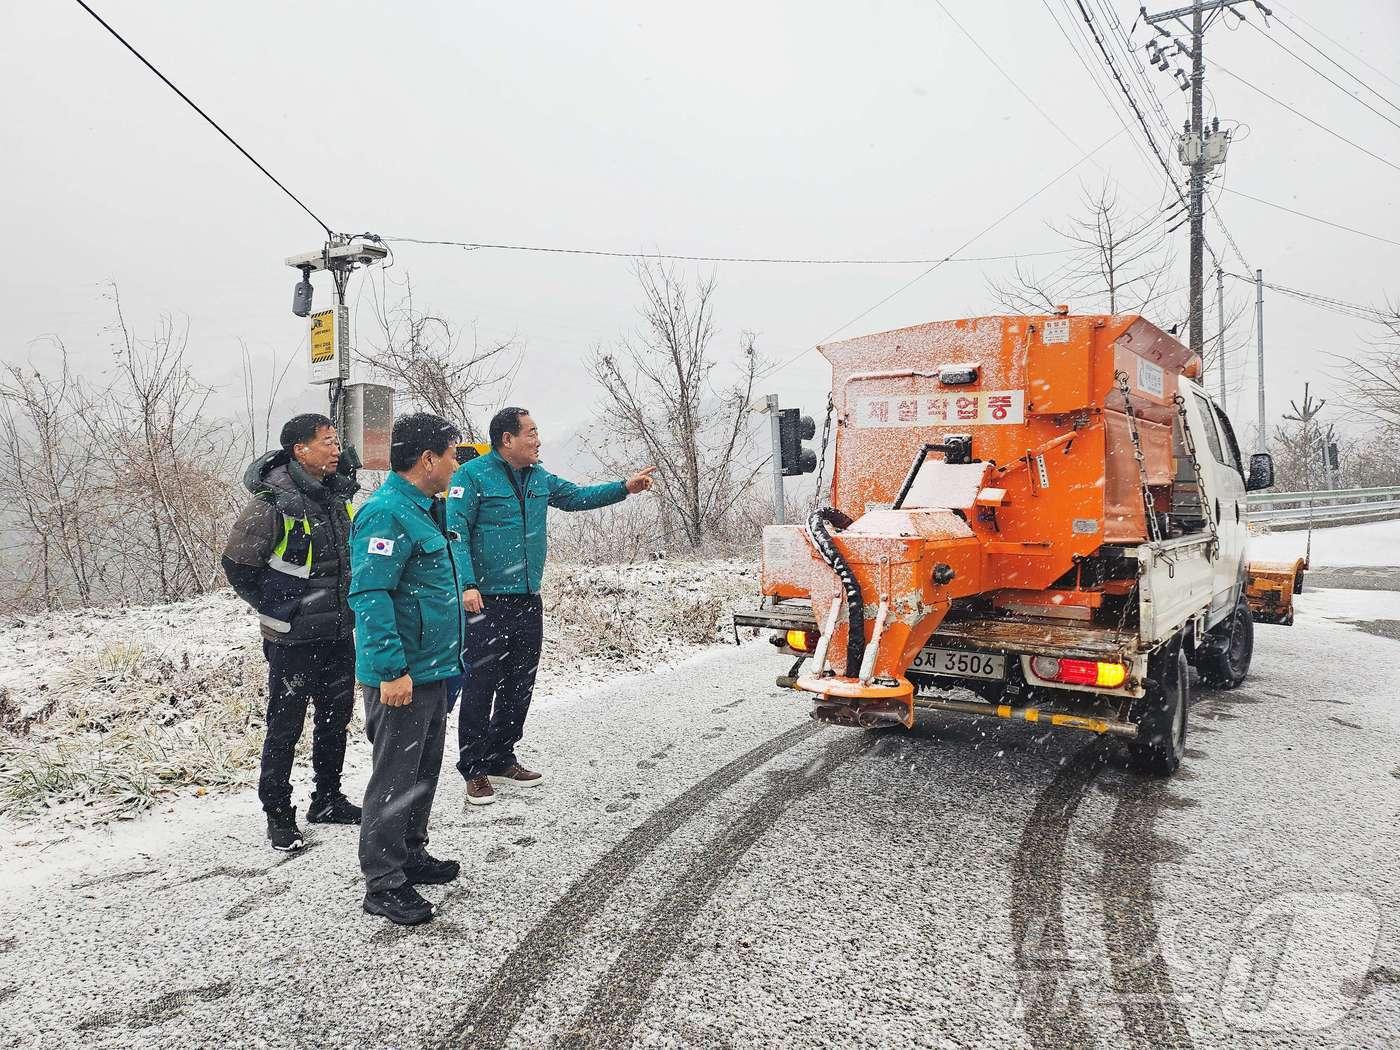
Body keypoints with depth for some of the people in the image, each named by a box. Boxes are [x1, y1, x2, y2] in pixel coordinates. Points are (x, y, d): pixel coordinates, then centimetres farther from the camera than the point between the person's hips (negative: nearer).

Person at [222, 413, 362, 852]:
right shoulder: (273, 503, -17)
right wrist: (279, 611, -8)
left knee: (336, 718, 17)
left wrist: (349, 604, 13)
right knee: (285, 727, 4)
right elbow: (237, 565, -11)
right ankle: (278, 815, 19)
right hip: (294, 638, -7)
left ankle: (328, 799, 33)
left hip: (339, 633, 7)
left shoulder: (339, 494, 5)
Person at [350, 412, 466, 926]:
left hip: (433, 671, 10)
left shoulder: (424, 509, 13)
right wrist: (392, 669, -27)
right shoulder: (387, 513, -19)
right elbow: (369, 596, -25)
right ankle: (384, 884, 12)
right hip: (402, 676, -10)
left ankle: (410, 856, 35)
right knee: (395, 779, 0)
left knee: (423, 771, 20)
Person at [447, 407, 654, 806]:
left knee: (519, 685, 14)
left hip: (527, 600, 7)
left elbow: (577, 496, 25)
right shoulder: (473, 475, -9)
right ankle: (474, 770, 10)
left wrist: (624, 488, 18)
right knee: (480, 687, -2)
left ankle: (500, 758, 29)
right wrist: (466, 585, -24)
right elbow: (455, 532, -14)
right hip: (486, 601, -7)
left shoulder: (539, 478, 12)